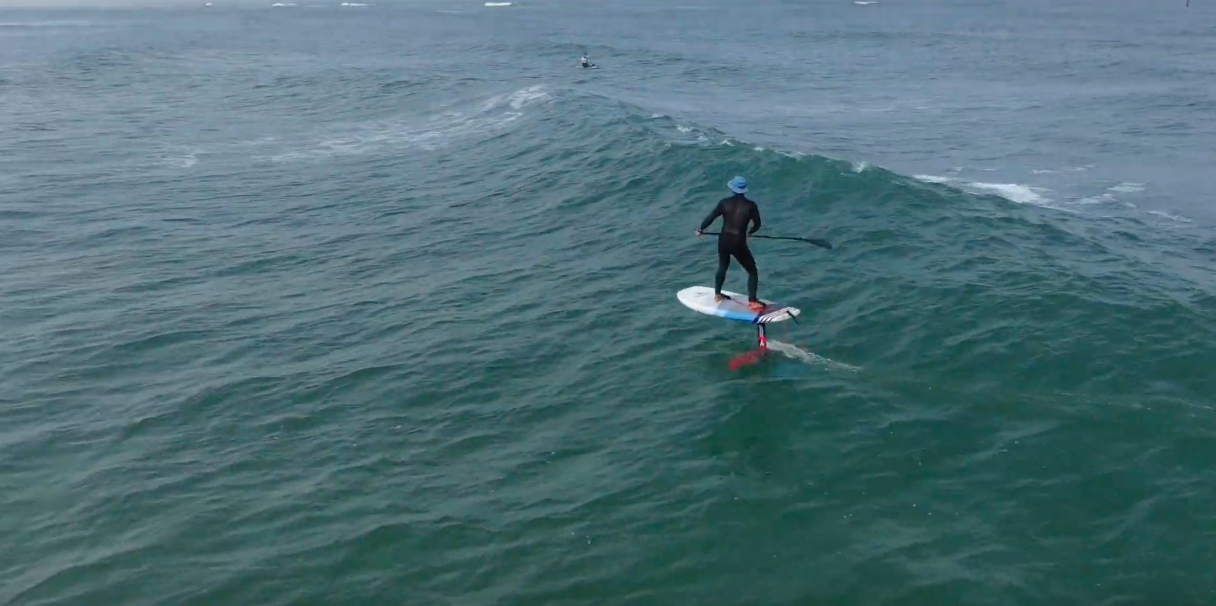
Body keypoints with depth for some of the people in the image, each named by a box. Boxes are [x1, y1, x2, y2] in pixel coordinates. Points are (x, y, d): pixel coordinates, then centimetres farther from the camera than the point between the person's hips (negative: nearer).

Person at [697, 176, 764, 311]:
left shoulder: (725, 203, -4)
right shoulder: (750, 205, -8)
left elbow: (711, 217, -4)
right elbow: (757, 224, 1)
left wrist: (701, 230, 12)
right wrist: (750, 232, 23)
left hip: (723, 241, 4)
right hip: (739, 244, -4)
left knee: (723, 267, 28)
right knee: (752, 271, 9)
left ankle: (717, 295, 41)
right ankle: (752, 302, -1)